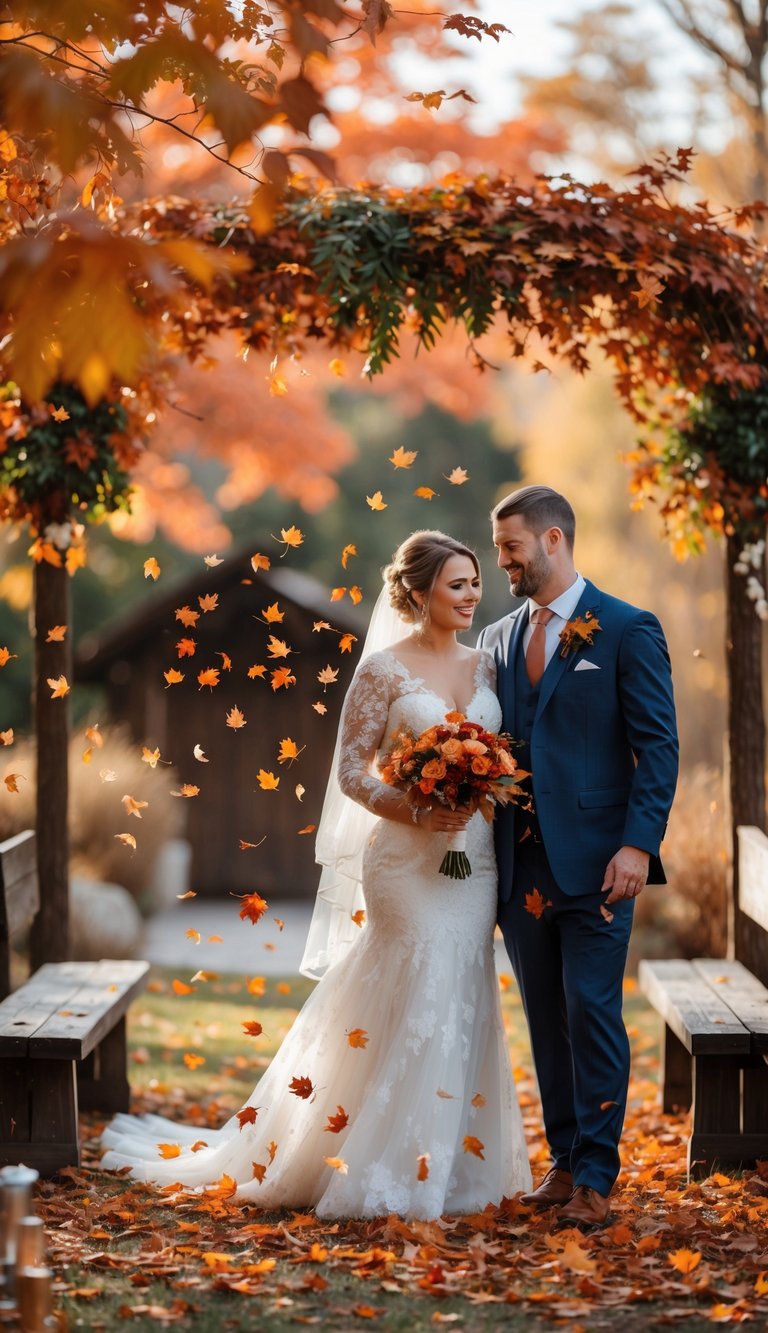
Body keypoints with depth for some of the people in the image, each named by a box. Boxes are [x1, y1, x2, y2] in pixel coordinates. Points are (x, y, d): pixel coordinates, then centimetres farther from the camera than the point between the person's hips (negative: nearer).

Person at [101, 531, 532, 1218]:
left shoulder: (486, 665, 11)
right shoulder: (384, 669, -5)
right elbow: (351, 771, -6)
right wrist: (416, 810, -19)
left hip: (477, 858, 5)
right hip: (409, 859, -5)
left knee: (463, 1001, 7)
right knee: (422, 999, -8)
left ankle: (451, 1162, 17)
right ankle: (396, 1169, 3)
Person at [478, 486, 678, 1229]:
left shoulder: (627, 630, -2)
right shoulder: (497, 640, 15)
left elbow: (657, 746, -6)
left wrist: (639, 845, -16)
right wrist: (482, 849, 4)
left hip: (594, 861, -5)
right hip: (521, 865, 5)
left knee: (592, 1015, -5)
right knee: (546, 1021, 10)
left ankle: (596, 1179, 1)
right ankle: (564, 1164, 19)